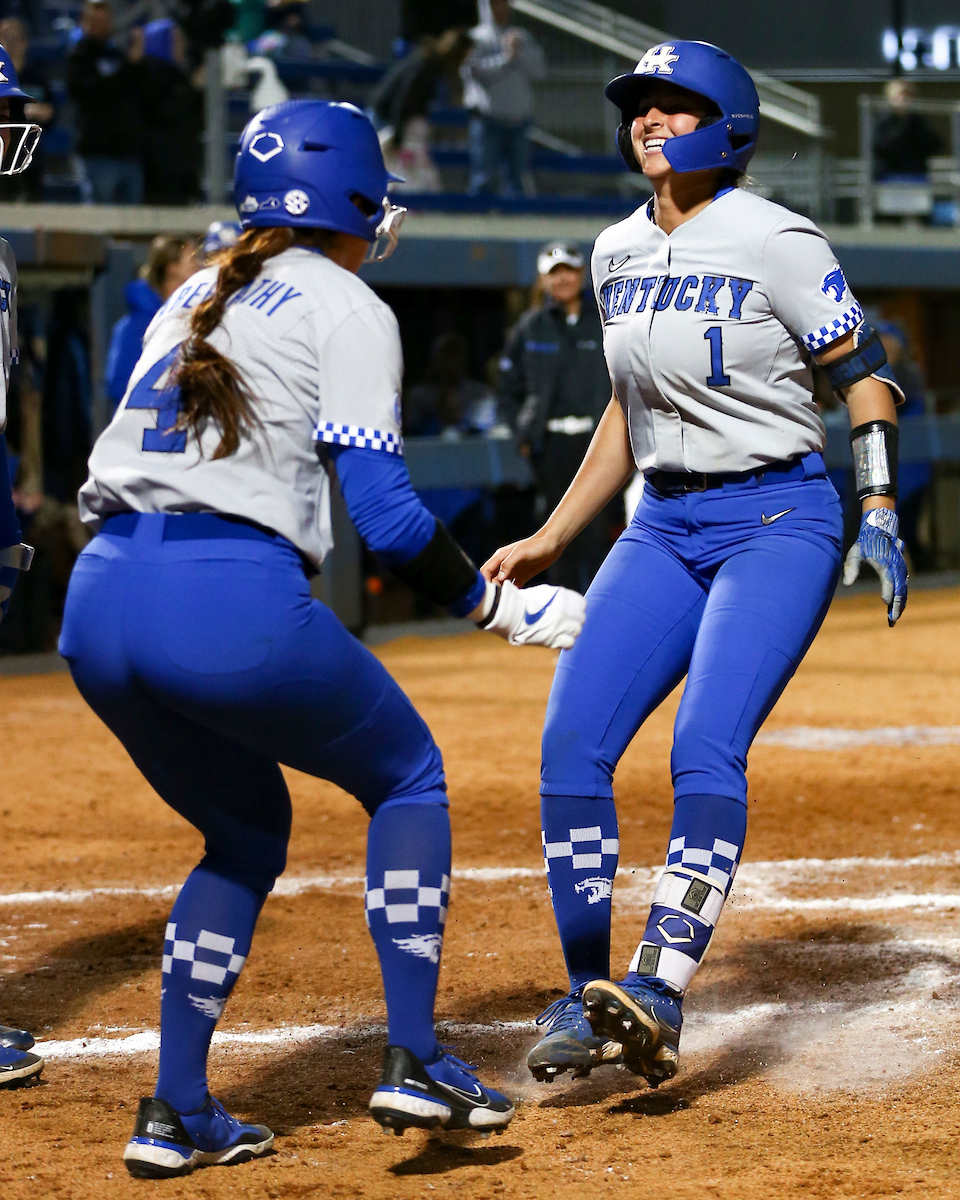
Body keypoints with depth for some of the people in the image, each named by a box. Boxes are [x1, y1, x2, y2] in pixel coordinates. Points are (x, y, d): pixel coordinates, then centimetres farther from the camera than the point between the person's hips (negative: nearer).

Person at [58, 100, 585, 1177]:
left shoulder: (195, 297, 24)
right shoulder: (348, 311, 3)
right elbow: (384, 514, -6)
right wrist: (492, 605, 6)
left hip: (99, 602, 7)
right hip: (234, 601, -6)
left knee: (245, 832, 25)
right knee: (407, 780, 17)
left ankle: (175, 1112, 16)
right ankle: (413, 1059, 6)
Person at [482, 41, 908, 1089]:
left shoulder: (775, 242, -10)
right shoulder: (618, 253, 10)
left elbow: (864, 374, -6)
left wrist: (879, 512, -18)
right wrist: (551, 538, 17)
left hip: (779, 519, -6)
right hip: (663, 528, 6)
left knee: (706, 749, -22)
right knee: (571, 743, -7)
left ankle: (658, 993, -27)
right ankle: (587, 1001, 3)